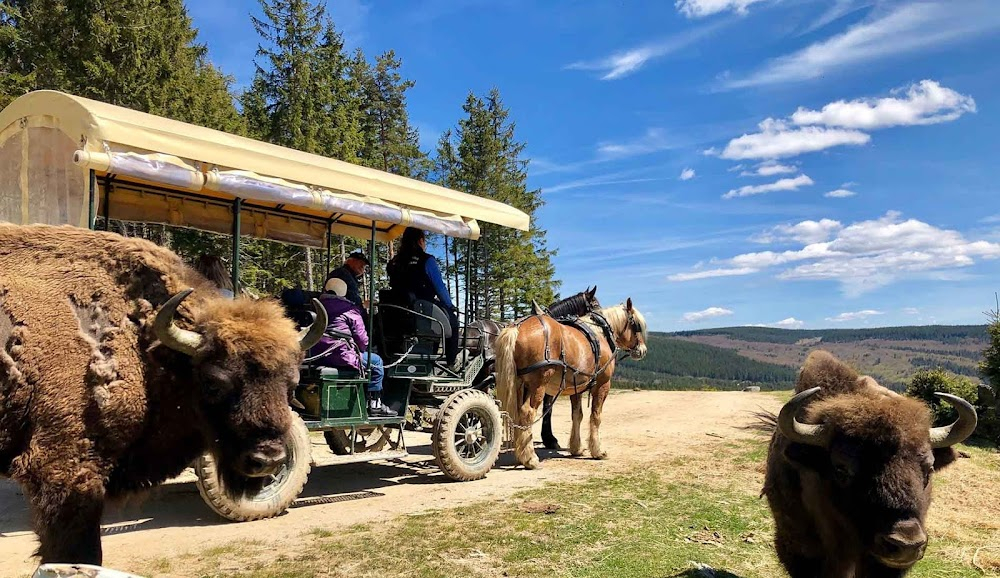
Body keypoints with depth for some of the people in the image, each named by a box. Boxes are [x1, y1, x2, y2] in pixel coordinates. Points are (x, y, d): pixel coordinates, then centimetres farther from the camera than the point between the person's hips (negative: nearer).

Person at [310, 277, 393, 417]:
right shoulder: (350, 310, -2)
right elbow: (362, 339, -3)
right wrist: (361, 351, 20)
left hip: (317, 357, 7)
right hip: (341, 357, -7)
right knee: (376, 361, 12)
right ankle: (375, 404, 11)